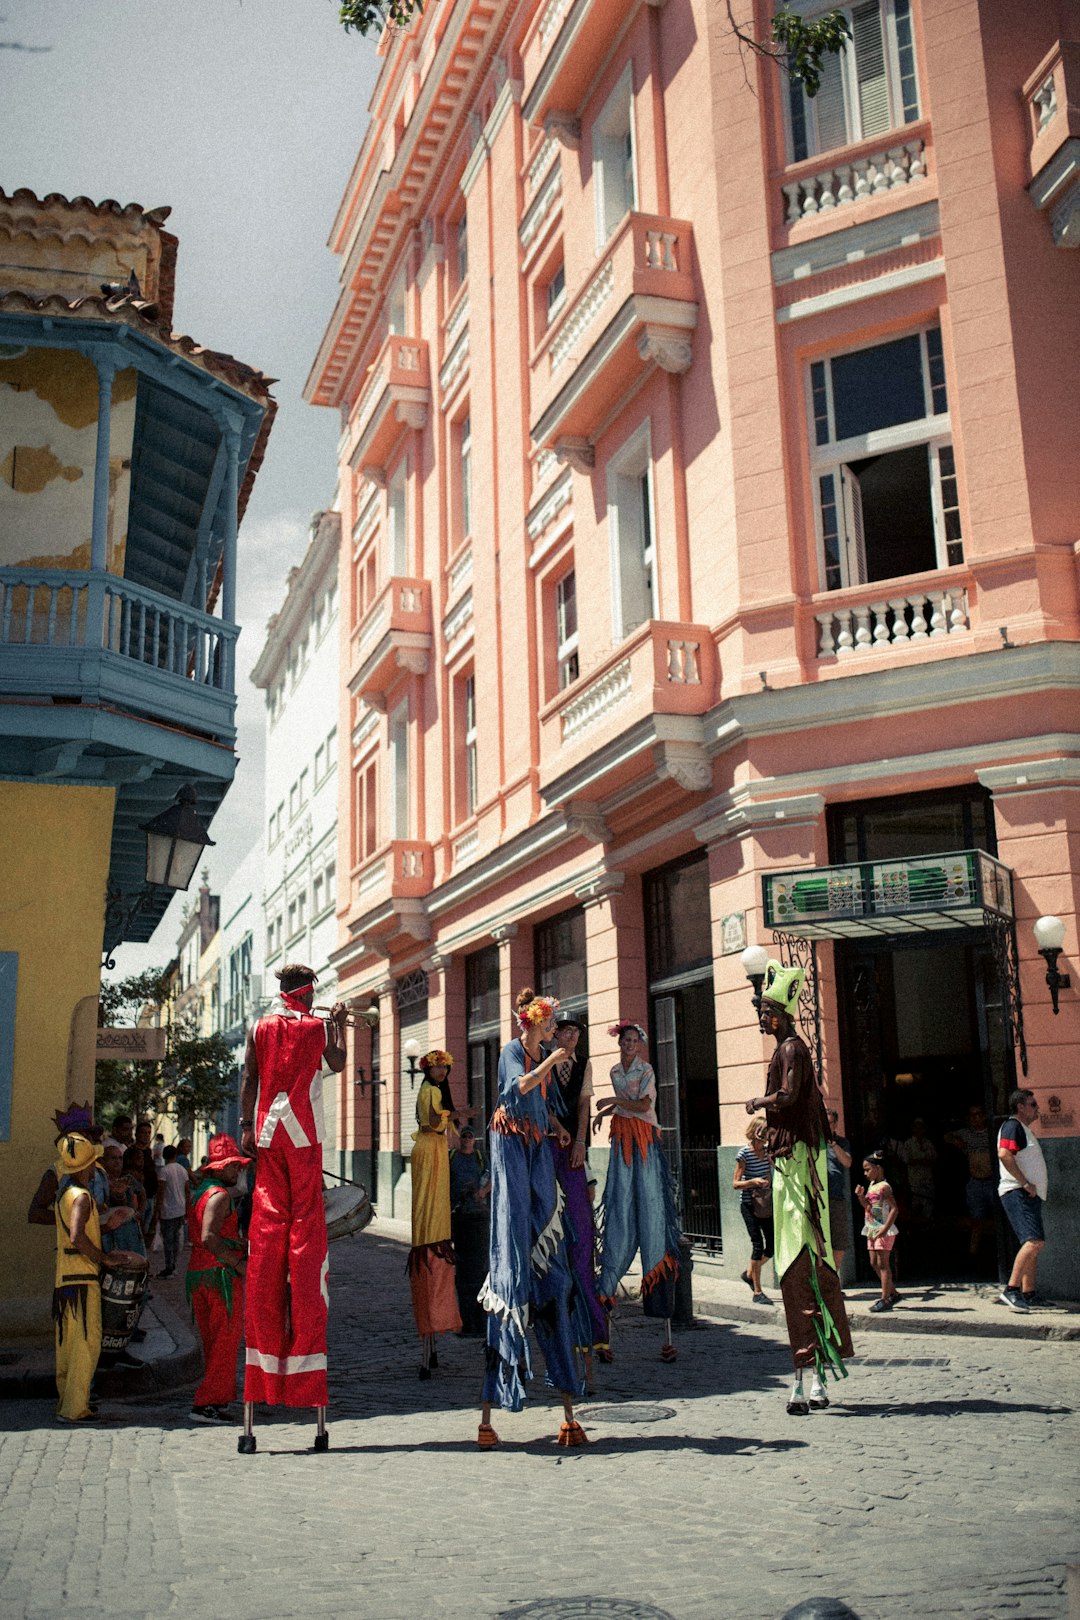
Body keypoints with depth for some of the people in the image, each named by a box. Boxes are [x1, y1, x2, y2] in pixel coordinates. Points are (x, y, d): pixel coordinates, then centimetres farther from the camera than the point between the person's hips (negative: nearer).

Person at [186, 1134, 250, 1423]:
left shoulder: (197, 1192, 16)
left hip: (196, 1272, 9)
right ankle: (206, 1404, -5)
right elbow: (208, 1237, -25)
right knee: (226, 1342, -3)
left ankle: (218, 1399, 23)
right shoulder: (220, 1194, -14)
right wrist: (238, 1263, -18)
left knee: (211, 1342, 16)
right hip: (220, 1273, -9)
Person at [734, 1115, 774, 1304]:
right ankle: (757, 1292, -1)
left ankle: (749, 1273, 29)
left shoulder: (767, 1150, 5)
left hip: (765, 1203, 6)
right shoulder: (744, 1154, -13)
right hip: (749, 1204, -6)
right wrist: (753, 1182, -27)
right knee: (758, 1245, -9)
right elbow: (736, 1184, -12)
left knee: (772, 1244, 4)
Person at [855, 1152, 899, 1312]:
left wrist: (885, 1228, -26)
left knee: (882, 1263, -6)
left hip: (883, 1230, -9)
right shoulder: (871, 1185, 14)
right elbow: (867, 1206, 23)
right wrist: (860, 1196, 4)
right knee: (874, 1263, 12)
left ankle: (885, 1300, -3)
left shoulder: (883, 1187, -14)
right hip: (872, 1230, 9)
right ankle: (893, 1293, 22)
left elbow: (894, 1208, -21)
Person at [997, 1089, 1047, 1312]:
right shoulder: (1013, 1126, -9)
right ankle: (1011, 1290, -26)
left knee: (1033, 1244, 11)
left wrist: (1030, 1186, 16)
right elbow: (1004, 1154, -25)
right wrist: (1025, 1183, -22)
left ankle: (1029, 1294, 15)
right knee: (1035, 1241, -22)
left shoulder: (1023, 1129, 24)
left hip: (1030, 1195, 11)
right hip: (1018, 1193, -11)